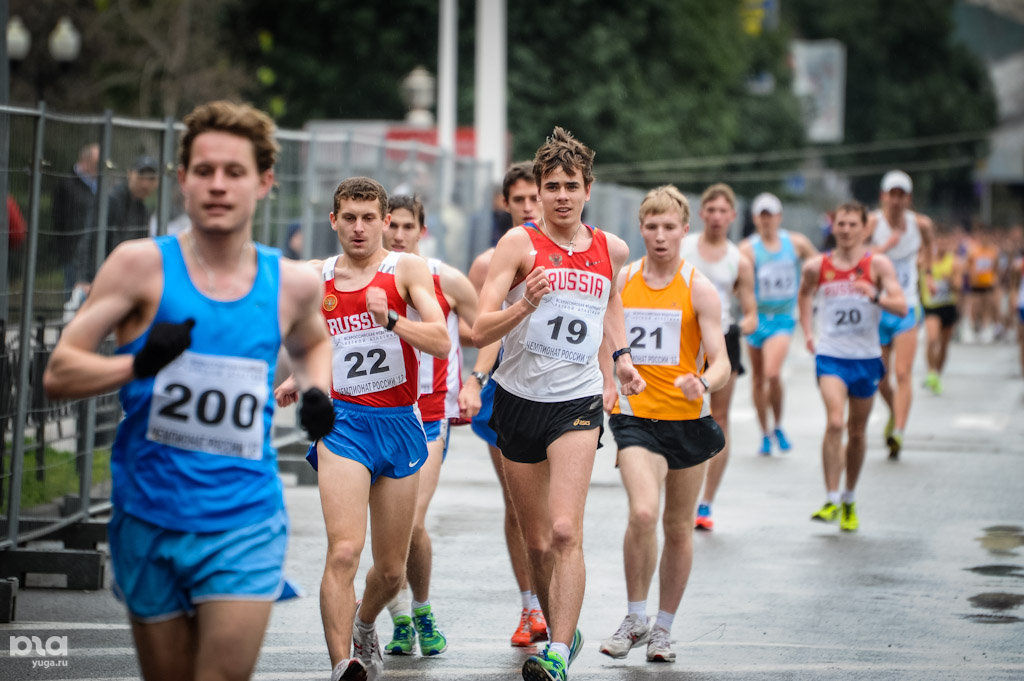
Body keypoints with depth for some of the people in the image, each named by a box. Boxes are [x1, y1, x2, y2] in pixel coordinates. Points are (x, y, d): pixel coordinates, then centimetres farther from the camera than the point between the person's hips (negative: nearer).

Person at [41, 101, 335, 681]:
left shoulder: (292, 285, 3)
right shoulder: (142, 266, -5)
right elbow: (58, 375, -7)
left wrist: (315, 391, 6)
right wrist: (138, 363, -24)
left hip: (245, 525, 1)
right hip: (150, 519, 0)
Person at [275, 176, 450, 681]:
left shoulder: (407, 270, -1)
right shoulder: (315, 277, 7)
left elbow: (441, 343, -13)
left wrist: (390, 318, -28)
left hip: (400, 424, 0)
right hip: (342, 421, 0)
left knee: (392, 571, 12)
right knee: (343, 552, -21)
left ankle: (364, 624, 44)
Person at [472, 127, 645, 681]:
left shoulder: (611, 249, 5)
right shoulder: (518, 244, -6)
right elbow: (480, 331, -12)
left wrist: (620, 355, 15)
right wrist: (524, 307, -30)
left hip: (577, 402, 0)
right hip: (519, 401, 0)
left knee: (566, 532, -19)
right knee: (537, 542, 10)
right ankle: (563, 633, 32)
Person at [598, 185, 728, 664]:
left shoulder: (699, 289, -4)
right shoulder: (621, 281, 4)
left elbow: (720, 364, -10)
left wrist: (703, 383, -30)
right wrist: (606, 386, 7)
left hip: (688, 418, 0)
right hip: (635, 417, 0)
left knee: (678, 527, 10)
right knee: (643, 513, -21)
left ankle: (664, 627, 26)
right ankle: (634, 618, -4)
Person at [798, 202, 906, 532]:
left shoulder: (878, 265, -5)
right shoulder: (816, 266, 0)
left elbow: (901, 307, -14)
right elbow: (804, 294, 22)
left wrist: (876, 297, -32)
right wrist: (807, 332, 13)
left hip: (866, 357, 1)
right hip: (831, 355, -1)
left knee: (857, 431, 11)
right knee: (835, 422, -20)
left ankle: (849, 500, 30)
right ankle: (832, 500, -17)